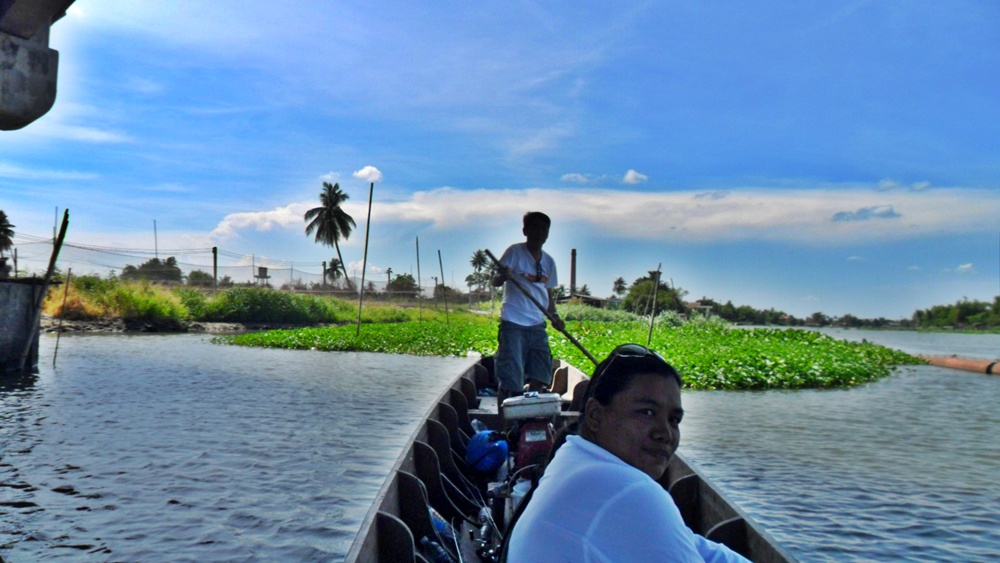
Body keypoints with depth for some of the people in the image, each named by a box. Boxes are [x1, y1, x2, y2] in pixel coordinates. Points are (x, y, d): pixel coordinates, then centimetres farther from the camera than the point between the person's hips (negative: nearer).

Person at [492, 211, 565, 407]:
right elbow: (495, 281, -11)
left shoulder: (548, 261, 12)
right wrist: (503, 276, -34)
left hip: (537, 325, 6)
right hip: (513, 323, -6)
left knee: (540, 376, 8)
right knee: (510, 380, -7)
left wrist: (554, 316, 4)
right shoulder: (515, 252, -4)